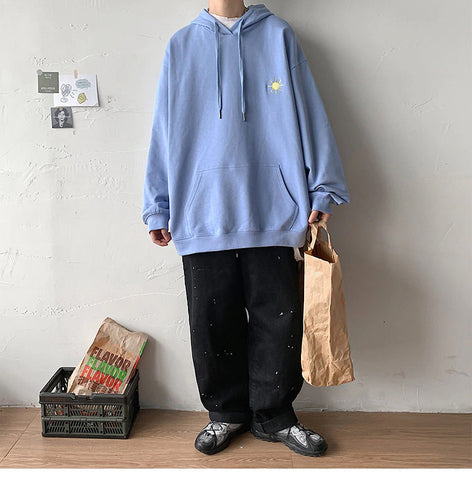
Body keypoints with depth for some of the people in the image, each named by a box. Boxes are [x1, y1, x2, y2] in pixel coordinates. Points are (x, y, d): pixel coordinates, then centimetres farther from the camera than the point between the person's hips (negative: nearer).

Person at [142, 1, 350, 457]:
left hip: (274, 213, 0)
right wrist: (158, 208, 9)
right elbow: (165, 129, 12)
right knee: (213, 324, 6)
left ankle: (273, 416, 23)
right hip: (202, 214, 1)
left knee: (279, 319, 4)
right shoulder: (181, 45, 14)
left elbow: (308, 115, 8)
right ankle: (227, 412, 27)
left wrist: (321, 191, 1)